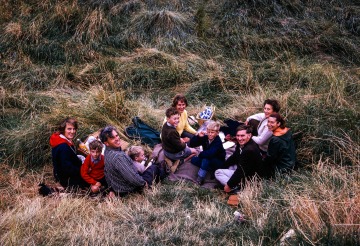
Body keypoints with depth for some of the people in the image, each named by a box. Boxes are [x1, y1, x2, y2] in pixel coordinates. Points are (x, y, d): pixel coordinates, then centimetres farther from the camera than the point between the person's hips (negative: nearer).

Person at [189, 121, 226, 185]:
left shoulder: (218, 142, -27)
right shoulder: (205, 138, -9)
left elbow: (210, 154, -40)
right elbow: (192, 144, -10)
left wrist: (200, 154, -21)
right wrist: (198, 136, -25)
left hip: (218, 163, -8)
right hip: (208, 161, 8)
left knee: (206, 159, -34)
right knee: (193, 160, -7)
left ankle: (200, 178, -25)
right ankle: (211, 170, -5)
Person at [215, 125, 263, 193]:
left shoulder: (250, 150, -32)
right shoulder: (241, 143, -3)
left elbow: (241, 171, -27)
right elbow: (233, 158, 14)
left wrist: (229, 185, -19)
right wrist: (222, 166, 7)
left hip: (248, 178, -10)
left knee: (217, 173, -6)